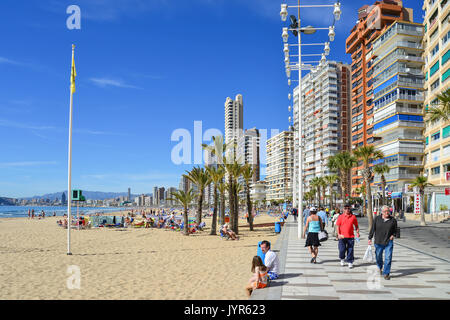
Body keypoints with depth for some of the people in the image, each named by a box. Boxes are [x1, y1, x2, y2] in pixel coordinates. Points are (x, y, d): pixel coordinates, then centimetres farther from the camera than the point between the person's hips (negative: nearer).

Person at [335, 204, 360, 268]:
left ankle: (350, 262, 15)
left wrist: (357, 233, 1)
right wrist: (338, 234, -10)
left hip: (350, 236, 1)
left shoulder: (353, 217, 5)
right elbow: (337, 226, 1)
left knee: (350, 250, 3)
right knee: (342, 249, -1)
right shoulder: (341, 217, 1)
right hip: (342, 236, -1)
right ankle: (342, 259, 26)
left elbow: (356, 226, 14)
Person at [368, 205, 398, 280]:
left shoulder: (393, 220, -1)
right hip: (378, 242, 1)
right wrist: (370, 238, 2)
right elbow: (373, 229, 3)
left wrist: (393, 235, -6)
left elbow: (395, 230, 12)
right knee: (378, 257, 13)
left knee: (388, 258, -7)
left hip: (389, 242, -1)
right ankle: (380, 268, 43)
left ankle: (386, 273, 3)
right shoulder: (377, 218, -2)